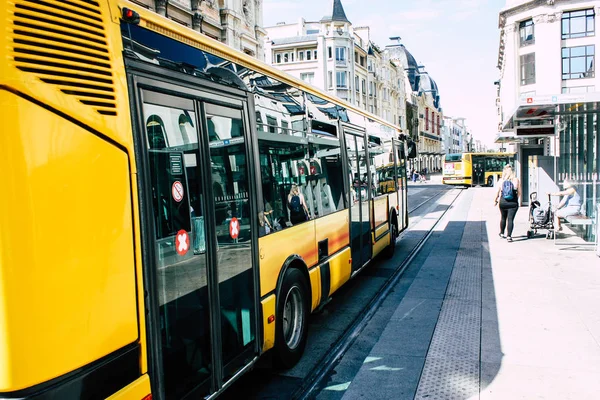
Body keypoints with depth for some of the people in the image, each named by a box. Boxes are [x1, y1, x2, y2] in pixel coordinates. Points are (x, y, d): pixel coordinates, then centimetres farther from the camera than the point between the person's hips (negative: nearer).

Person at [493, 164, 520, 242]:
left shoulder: (501, 180, -3)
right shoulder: (516, 180, -4)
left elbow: (497, 192, 0)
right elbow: (519, 192, 1)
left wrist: (495, 200, 15)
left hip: (503, 202, 2)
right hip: (513, 203, -2)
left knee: (503, 217, 19)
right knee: (510, 219, -1)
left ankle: (502, 233, 33)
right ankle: (509, 236, -7)